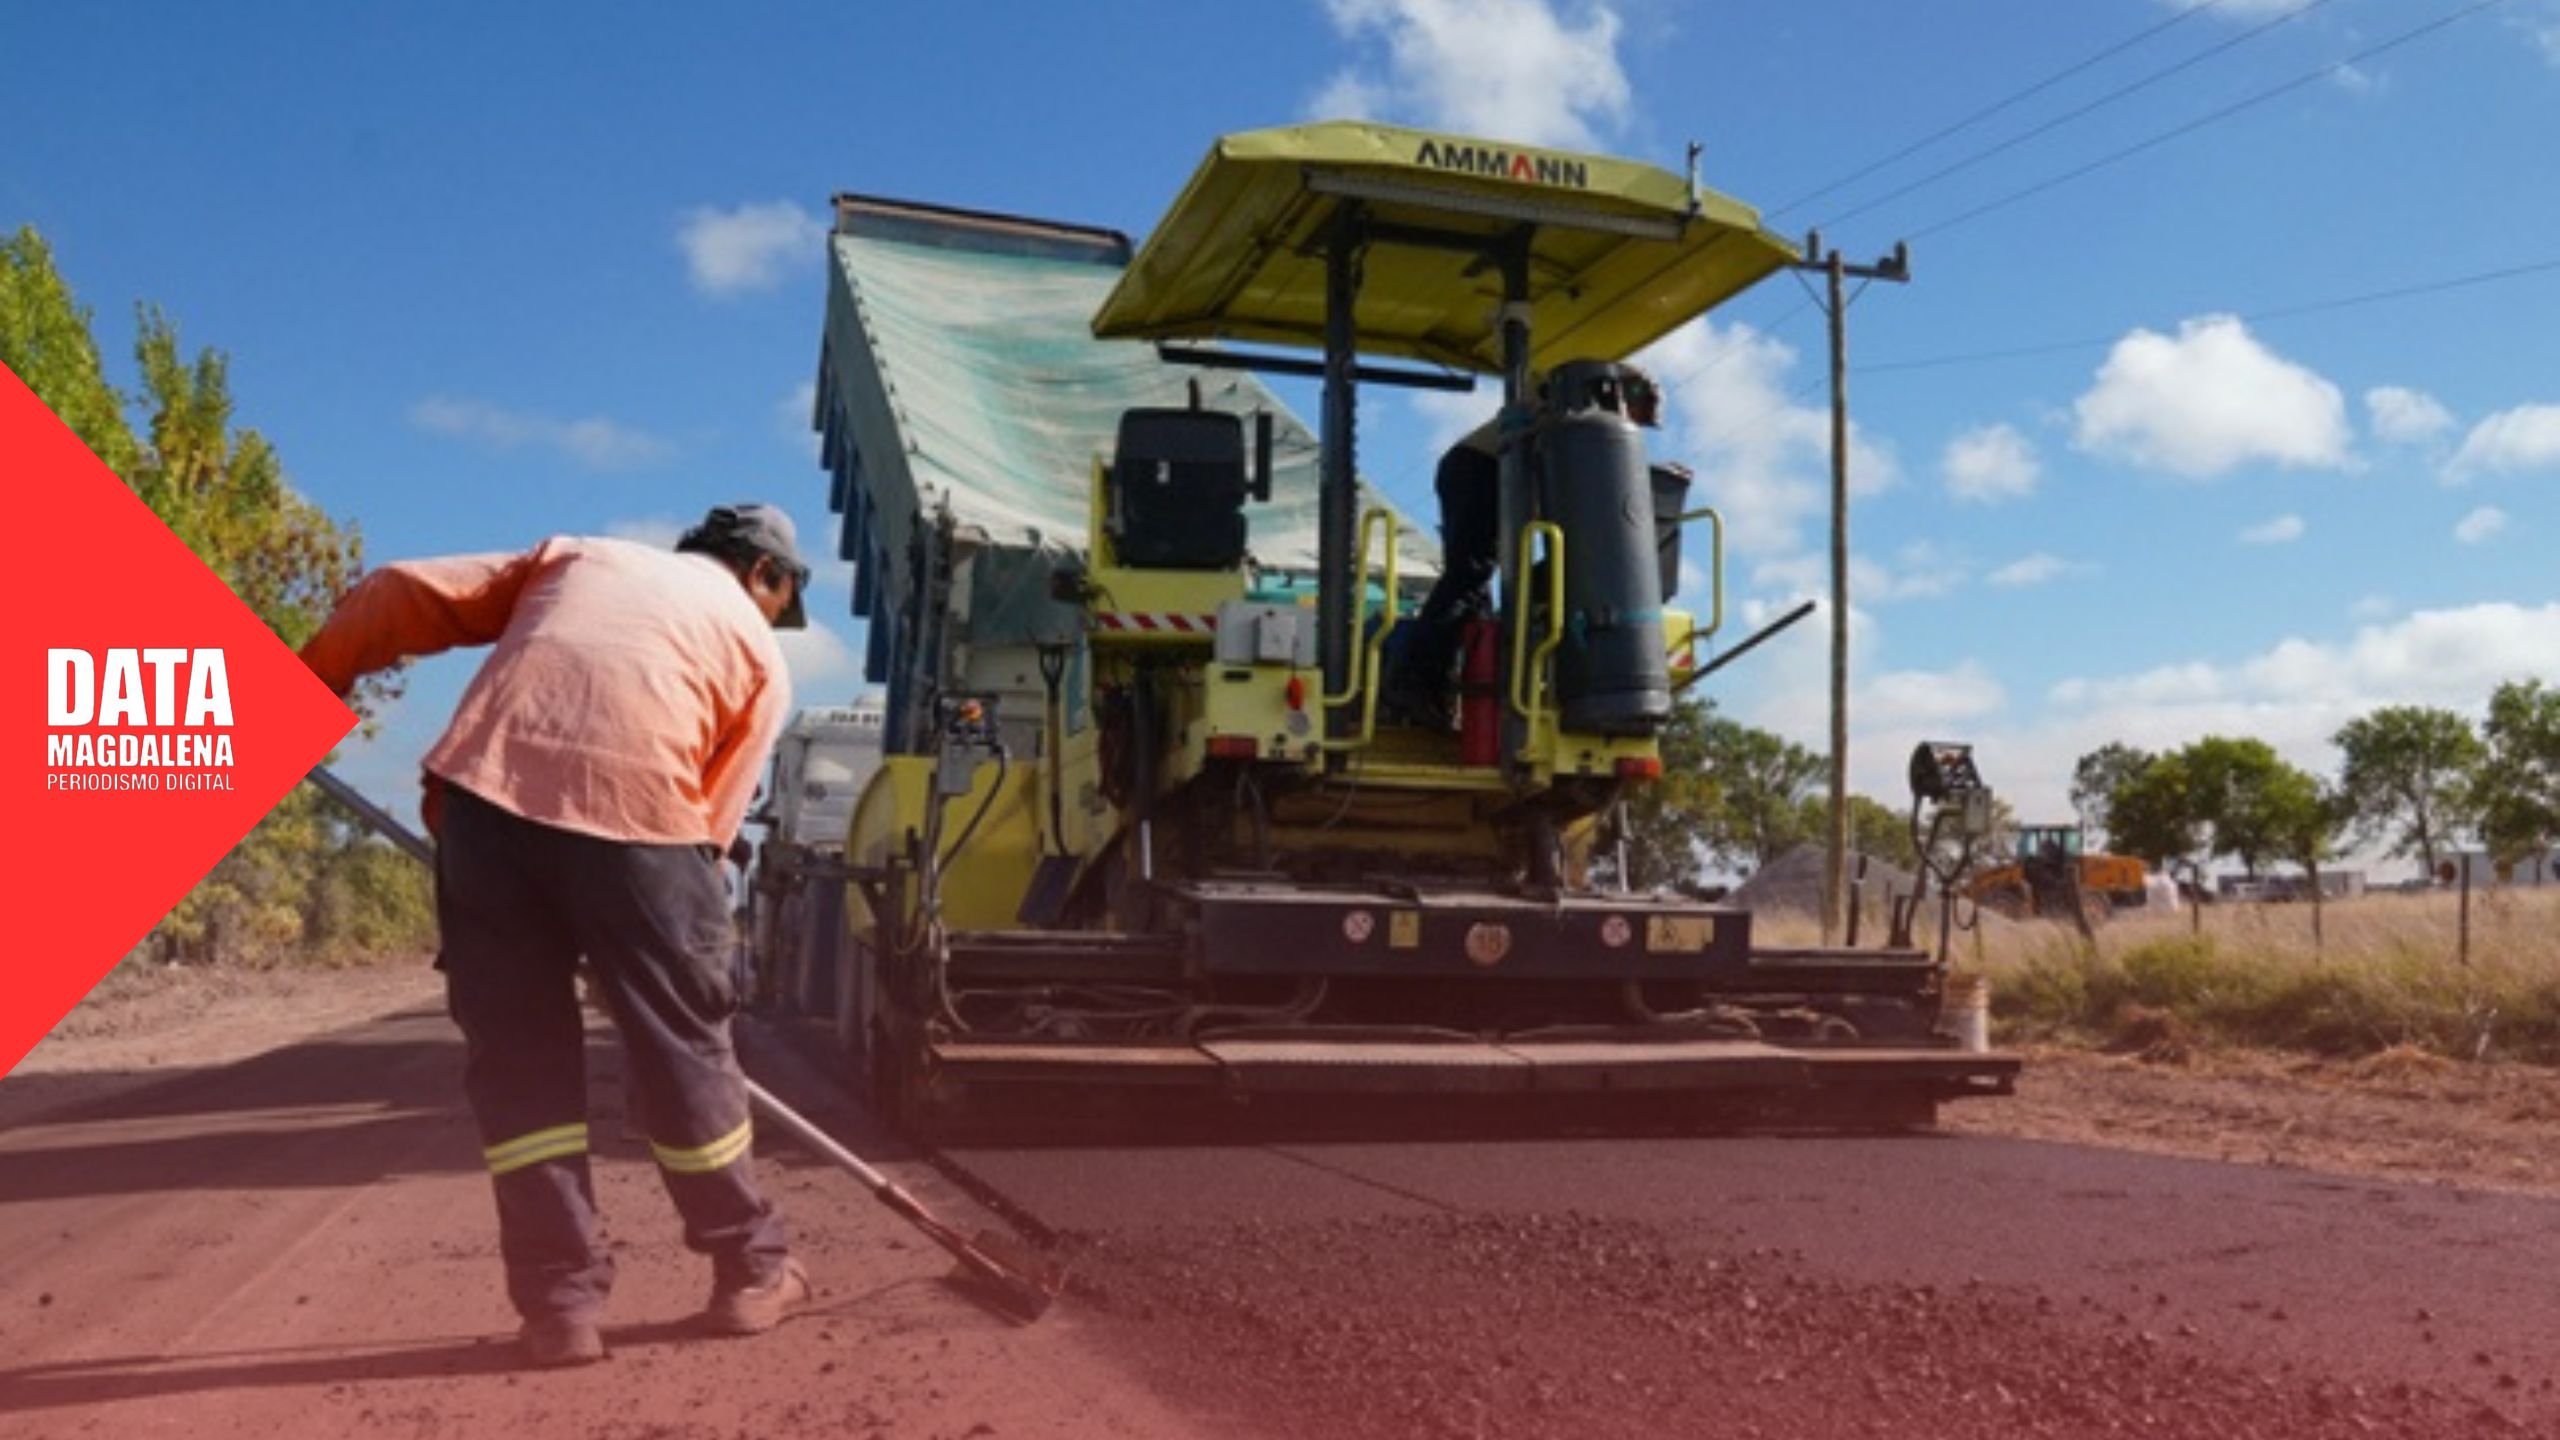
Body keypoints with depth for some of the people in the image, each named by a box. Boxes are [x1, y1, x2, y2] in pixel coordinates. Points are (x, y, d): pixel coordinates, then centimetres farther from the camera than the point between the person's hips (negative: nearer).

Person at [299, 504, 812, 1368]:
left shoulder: (579, 556, 31)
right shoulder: (759, 652, 21)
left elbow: (406, 593, 23)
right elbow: (713, 819, 13)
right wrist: (682, 924, 20)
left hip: (486, 785, 3)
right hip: (633, 807, -2)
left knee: (515, 1049, 12)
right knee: (683, 1044, 12)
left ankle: (560, 1305, 14)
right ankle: (751, 1272, 25)